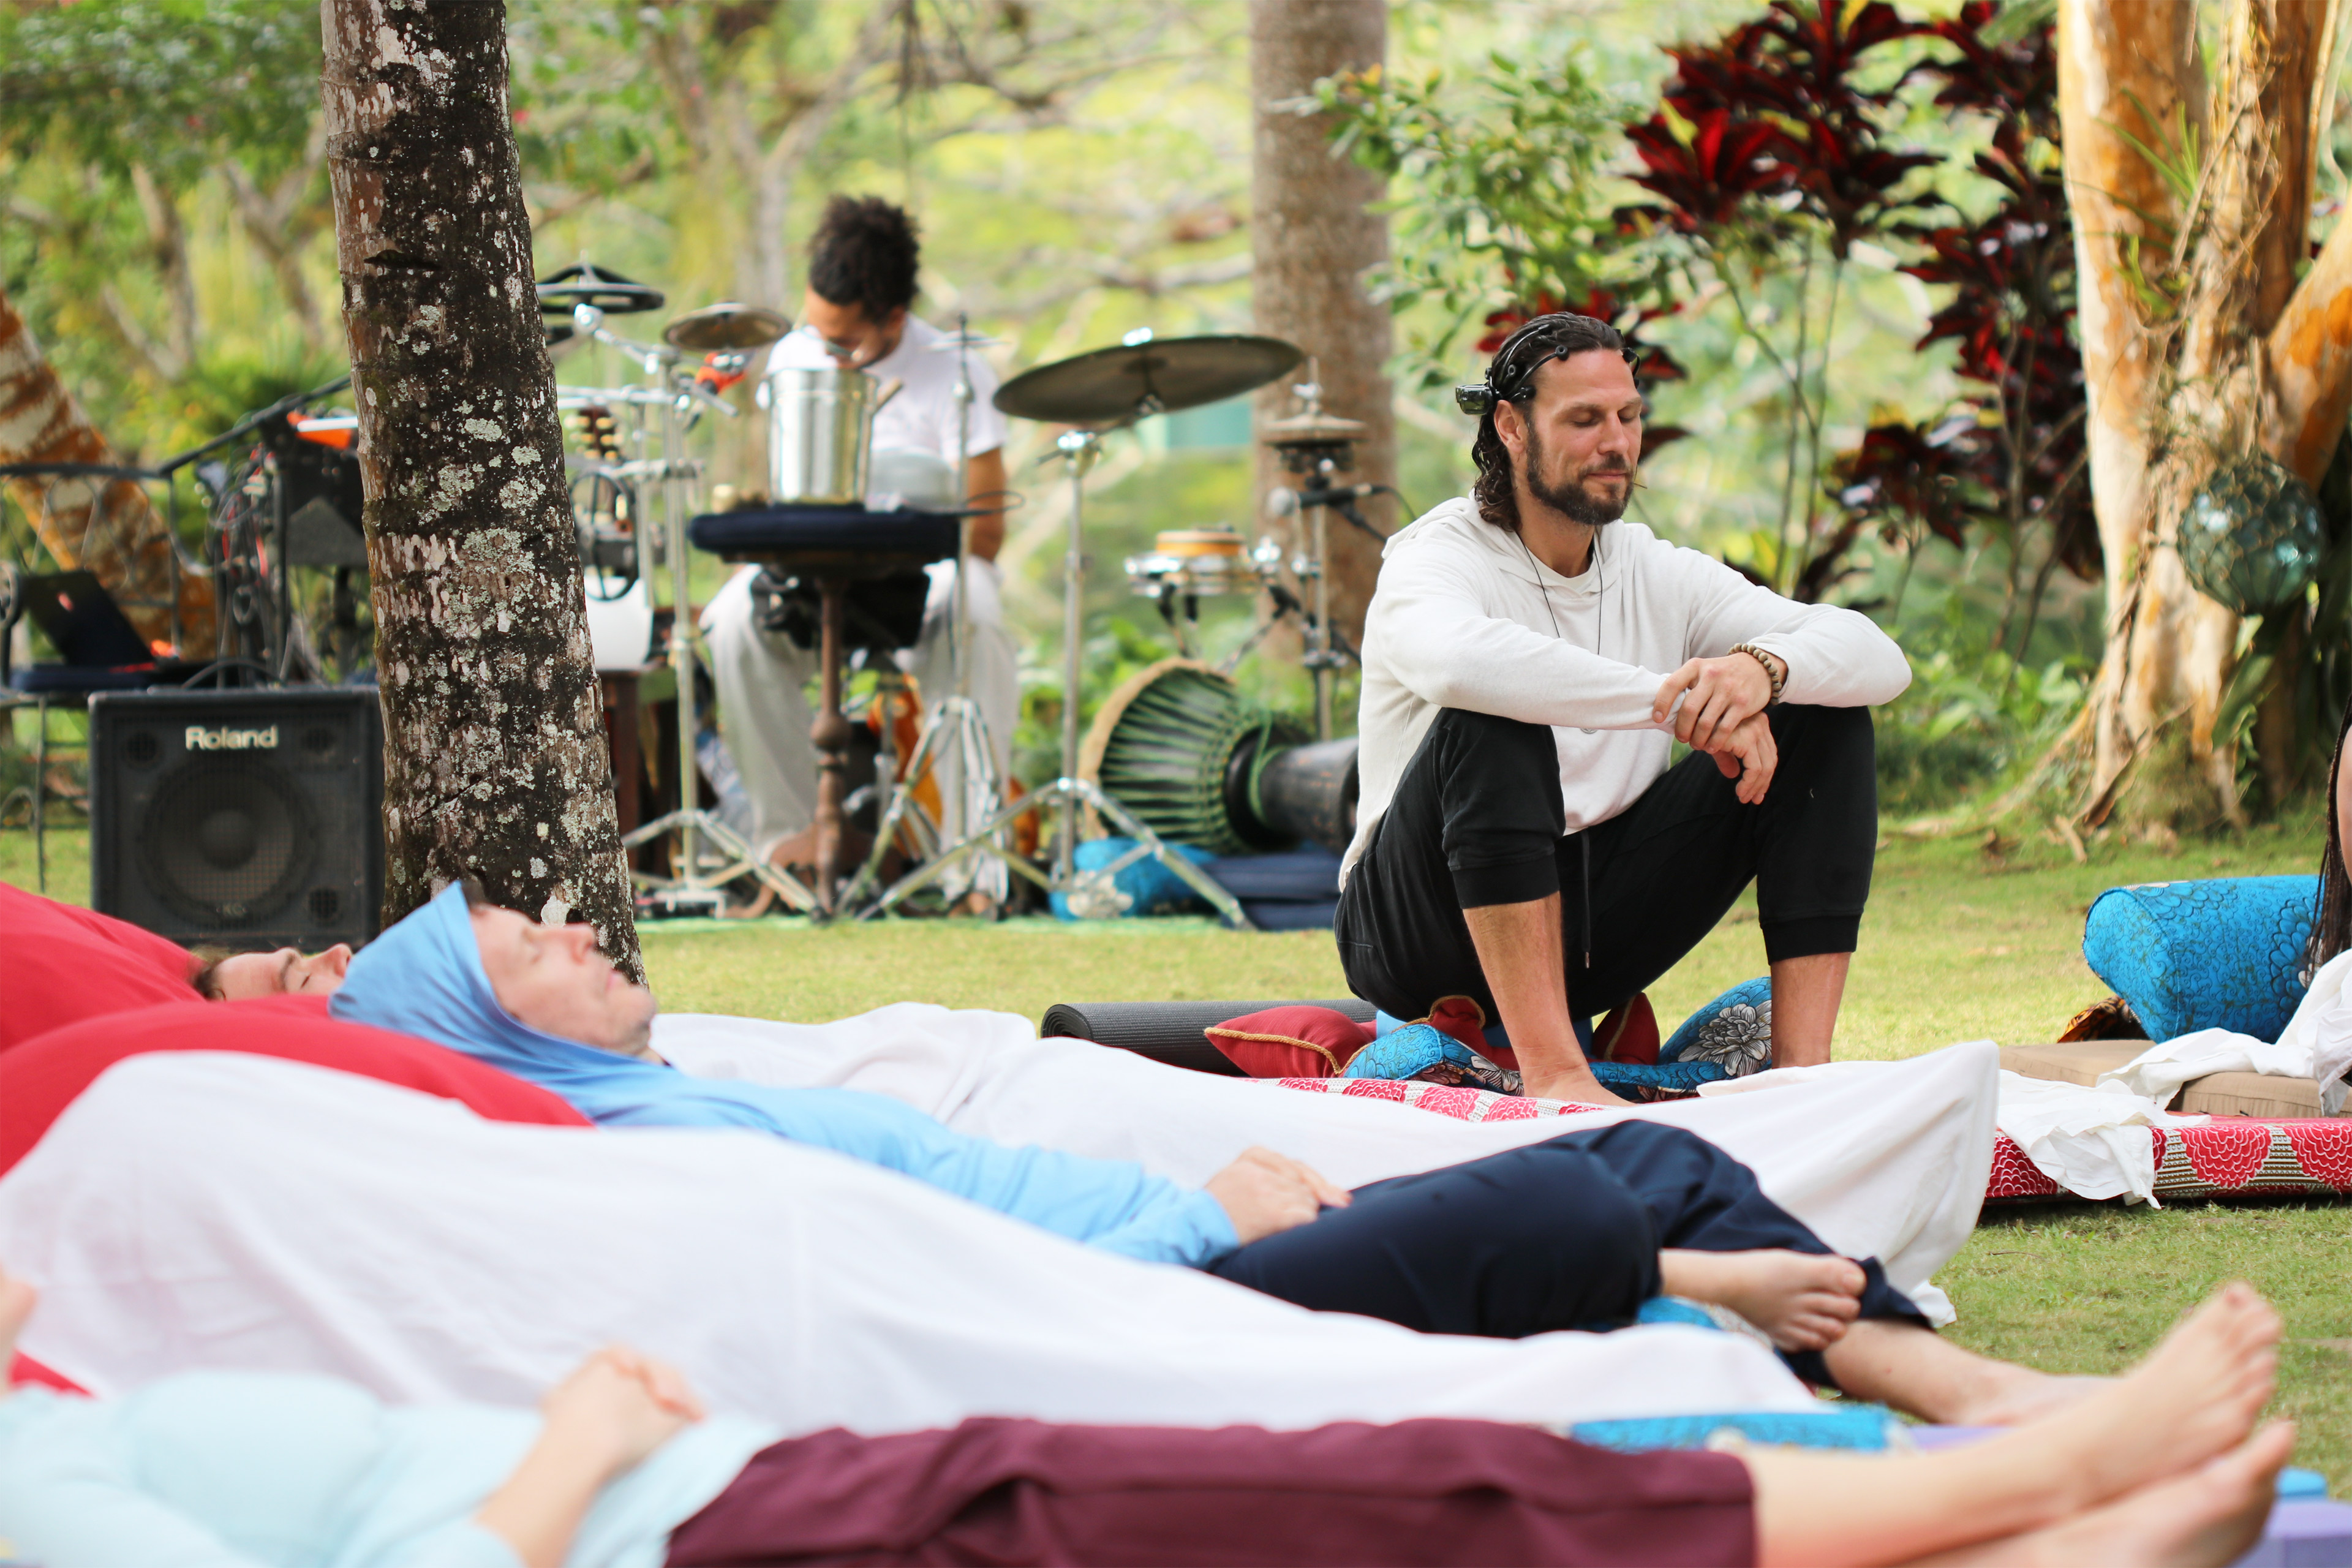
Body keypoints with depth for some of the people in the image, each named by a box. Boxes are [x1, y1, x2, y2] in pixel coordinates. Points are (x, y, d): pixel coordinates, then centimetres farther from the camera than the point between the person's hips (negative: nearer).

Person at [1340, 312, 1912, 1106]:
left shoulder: (1658, 573, 6)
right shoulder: (1438, 559, -10)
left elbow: (1882, 659, -4)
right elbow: (1457, 659, -38)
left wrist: (1764, 667, -27)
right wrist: (1677, 700, -37)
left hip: (1586, 934, 6)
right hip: (1426, 932, -5)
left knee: (1826, 721, -5)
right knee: (1490, 721, -35)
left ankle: (1802, 1062, -18)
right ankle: (1551, 1072, -41)